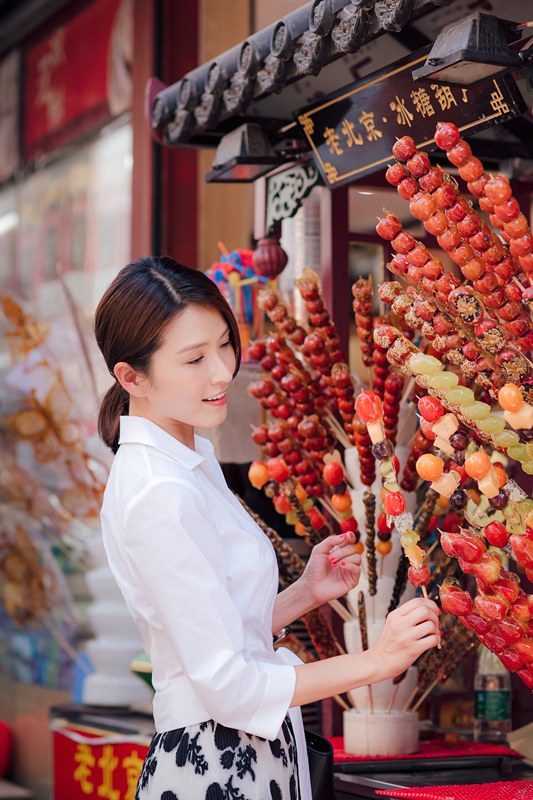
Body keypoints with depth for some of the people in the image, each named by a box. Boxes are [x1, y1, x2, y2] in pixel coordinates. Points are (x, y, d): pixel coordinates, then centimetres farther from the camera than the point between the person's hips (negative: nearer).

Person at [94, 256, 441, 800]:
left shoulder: (192, 460, 8)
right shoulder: (160, 497, -22)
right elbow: (226, 684, -22)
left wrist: (306, 593, -1)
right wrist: (376, 662, -18)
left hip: (250, 753, 9)